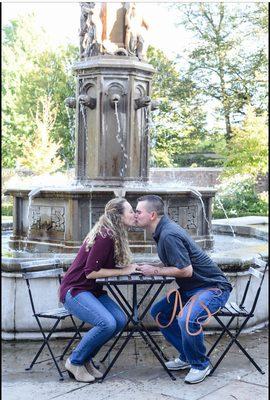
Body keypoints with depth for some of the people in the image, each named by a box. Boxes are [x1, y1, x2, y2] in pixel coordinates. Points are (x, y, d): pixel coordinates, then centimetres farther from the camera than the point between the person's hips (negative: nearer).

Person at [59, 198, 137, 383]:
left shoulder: (116, 236, 7)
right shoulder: (104, 237, -22)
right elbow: (91, 272, -23)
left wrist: (131, 267, -8)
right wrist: (123, 271, -18)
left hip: (92, 290, 9)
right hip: (75, 290, -9)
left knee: (120, 320, -10)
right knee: (107, 323, -26)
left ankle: (87, 358, 7)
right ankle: (75, 361, -4)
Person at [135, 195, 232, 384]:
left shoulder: (169, 235, -25)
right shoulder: (164, 230, 6)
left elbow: (185, 270, -27)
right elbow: (172, 263, 14)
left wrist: (155, 271, -16)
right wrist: (147, 267, 0)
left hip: (213, 287, -11)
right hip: (191, 288, 11)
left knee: (187, 319, -33)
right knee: (159, 312, 11)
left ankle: (200, 365, -6)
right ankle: (187, 357, 21)